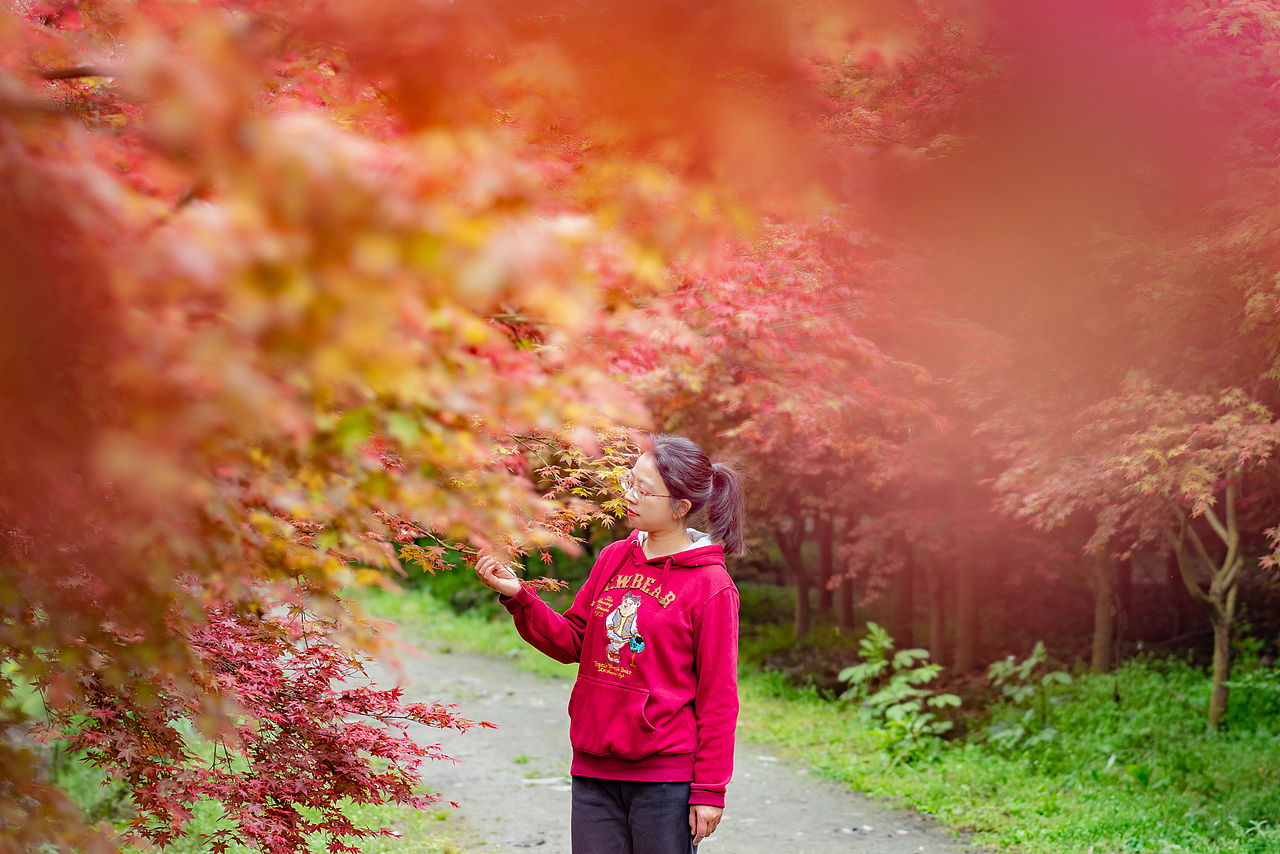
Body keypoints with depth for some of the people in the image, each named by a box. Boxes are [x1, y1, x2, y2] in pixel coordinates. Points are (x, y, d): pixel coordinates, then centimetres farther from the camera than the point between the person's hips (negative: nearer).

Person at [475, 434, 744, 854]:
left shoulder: (710, 585, -8)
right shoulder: (613, 558, 9)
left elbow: (717, 696, -7)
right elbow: (572, 642, 14)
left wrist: (709, 790, -8)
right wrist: (518, 597, -1)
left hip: (665, 777, -5)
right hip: (594, 771, 5)